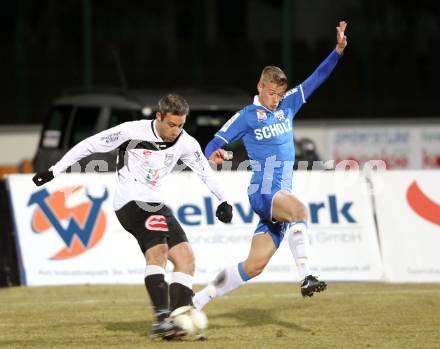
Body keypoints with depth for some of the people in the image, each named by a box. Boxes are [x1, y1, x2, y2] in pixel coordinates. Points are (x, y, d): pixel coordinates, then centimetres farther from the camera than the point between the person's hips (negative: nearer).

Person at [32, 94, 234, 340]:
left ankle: (178, 321, -7)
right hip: (130, 202, -7)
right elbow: (90, 145, -5)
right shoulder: (133, 131, -13)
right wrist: (54, 171, -2)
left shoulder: (186, 143, 1)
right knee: (158, 249, -28)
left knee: (185, 256, -6)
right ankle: (162, 319, -34)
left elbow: (205, 172, 17)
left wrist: (224, 201, 16)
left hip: (156, 205, 7)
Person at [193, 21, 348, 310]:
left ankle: (197, 301, 13)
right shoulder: (246, 117, -2)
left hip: (281, 195, 6)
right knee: (300, 209, -38)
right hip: (263, 191, -6)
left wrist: (339, 50, -2)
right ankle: (306, 277, -48)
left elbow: (316, 79, 9)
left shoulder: (287, 105, 13)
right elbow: (215, 145, -2)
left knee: (253, 266, 3)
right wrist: (214, 154, -26)